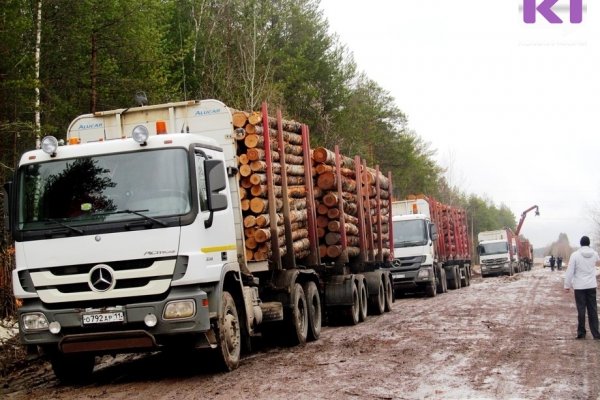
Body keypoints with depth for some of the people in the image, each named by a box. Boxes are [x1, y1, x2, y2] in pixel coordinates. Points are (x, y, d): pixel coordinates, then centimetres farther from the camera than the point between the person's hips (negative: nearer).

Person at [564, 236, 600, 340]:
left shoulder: (575, 255, -10)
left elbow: (570, 271, -9)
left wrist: (567, 285, -1)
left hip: (579, 286, -2)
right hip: (592, 285, 2)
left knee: (581, 310, 4)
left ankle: (581, 333, 9)